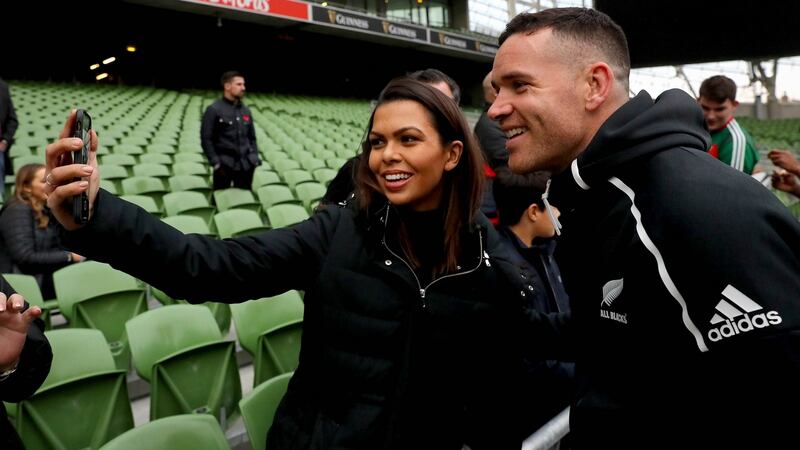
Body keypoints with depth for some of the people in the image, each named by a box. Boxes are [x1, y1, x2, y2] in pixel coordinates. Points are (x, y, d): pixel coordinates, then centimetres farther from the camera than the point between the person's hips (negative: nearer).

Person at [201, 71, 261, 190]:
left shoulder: (246, 111, 11)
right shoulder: (214, 110, -5)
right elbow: (206, 139, -7)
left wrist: (255, 159, 6)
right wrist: (216, 163, -12)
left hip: (246, 166, 5)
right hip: (224, 166, -5)